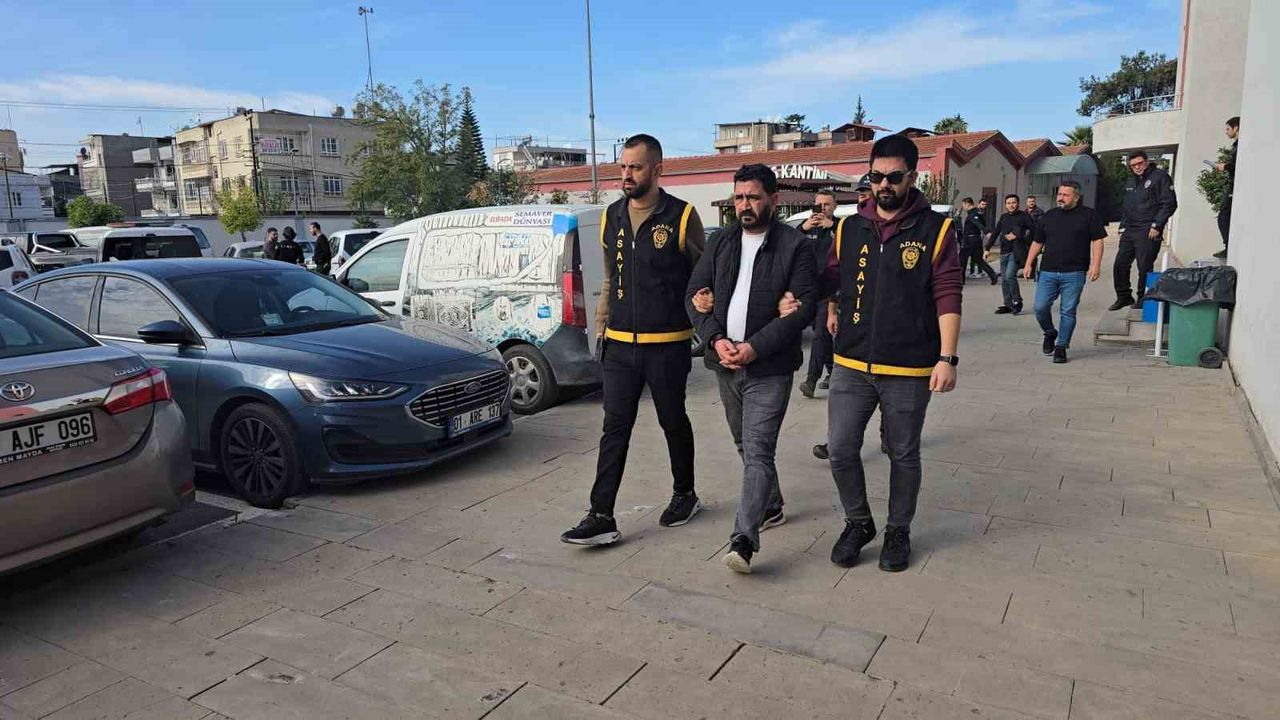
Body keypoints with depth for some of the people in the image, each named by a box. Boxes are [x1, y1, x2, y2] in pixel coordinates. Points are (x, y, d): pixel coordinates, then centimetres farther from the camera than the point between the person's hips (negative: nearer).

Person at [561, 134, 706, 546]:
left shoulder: (682, 217, -5)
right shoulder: (611, 218, 10)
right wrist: (601, 327, 14)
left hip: (667, 345, -4)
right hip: (620, 345, 4)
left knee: (673, 422, 12)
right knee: (615, 429, 1)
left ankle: (685, 494, 33)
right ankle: (601, 517, 3)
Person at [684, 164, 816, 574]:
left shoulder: (795, 247, -6)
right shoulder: (721, 244, 9)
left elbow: (803, 307, -12)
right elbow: (694, 296, 6)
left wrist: (755, 347, -20)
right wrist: (716, 339, -11)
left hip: (769, 368, -6)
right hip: (726, 364, 6)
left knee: (757, 451, -12)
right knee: (745, 445, 19)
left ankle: (744, 540, -15)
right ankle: (771, 507, 39)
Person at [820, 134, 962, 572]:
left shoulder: (936, 230, -3)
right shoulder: (849, 229, 6)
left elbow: (948, 298, -7)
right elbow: (828, 280, 20)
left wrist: (947, 357, -13)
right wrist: (831, 312, 5)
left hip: (909, 370, -3)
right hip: (851, 365, 3)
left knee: (903, 455, 11)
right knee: (840, 449, 2)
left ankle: (898, 531, 30)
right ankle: (858, 523, 25)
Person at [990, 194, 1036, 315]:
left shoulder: (1023, 216, -3)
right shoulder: (1003, 217, 13)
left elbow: (1033, 229, -13)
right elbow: (995, 233, 14)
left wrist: (1017, 236, -15)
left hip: (1016, 252, -6)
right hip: (1004, 252, 6)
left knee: (1010, 275, -17)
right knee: (1004, 278, 8)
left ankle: (1017, 301, -1)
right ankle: (1008, 305, 16)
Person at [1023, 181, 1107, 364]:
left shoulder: (1089, 215, 5)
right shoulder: (1049, 216, 15)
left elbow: (1097, 241, 1)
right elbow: (1037, 242, 19)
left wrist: (1096, 265, -10)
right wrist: (1028, 264, 11)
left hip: (1073, 274, -3)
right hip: (1047, 273, 3)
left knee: (1068, 311, -1)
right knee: (1040, 308, -6)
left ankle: (1061, 347, 9)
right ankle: (1050, 333, 22)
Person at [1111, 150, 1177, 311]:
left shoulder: (1160, 177, -4)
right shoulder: (1131, 182, 19)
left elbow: (1169, 204, -9)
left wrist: (1157, 226, -14)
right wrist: (1122, 227, 15)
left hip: (1147, 233, -7)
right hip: (1129, 231, 7)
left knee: (1144, 267, -4)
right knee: (1120, 264, 6)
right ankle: (1124, 297, 18)